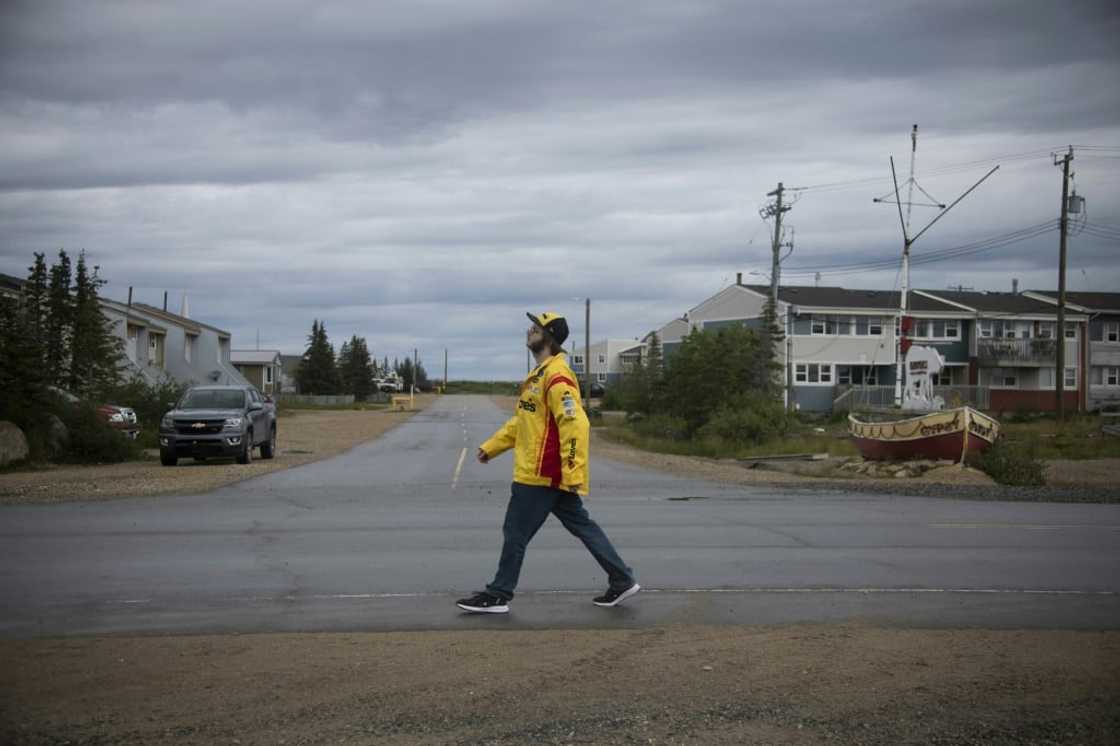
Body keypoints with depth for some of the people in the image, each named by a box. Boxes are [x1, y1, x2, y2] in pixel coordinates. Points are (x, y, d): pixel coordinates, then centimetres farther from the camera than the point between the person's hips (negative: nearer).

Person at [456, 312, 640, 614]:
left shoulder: (556, 377, -18)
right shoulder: (541, 374, 16)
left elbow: (576, 425, -24)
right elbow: (522, 420, 24)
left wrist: (574, 475, -27)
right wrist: (492, 446, 22)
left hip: (541, 475, -10)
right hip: (552, 475, 10)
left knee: (515, 533, 0)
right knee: (582, 526, 13)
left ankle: (497, 596, 9)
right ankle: (622, 581, 17)